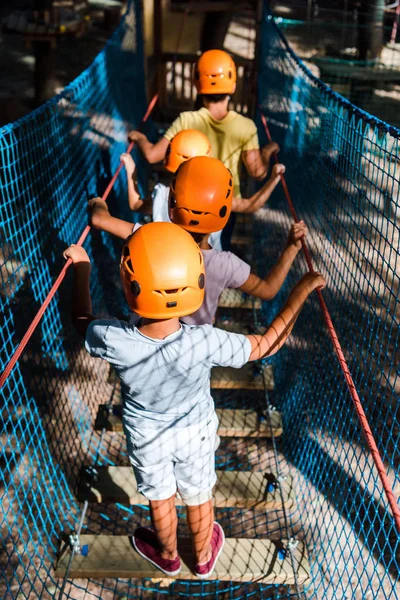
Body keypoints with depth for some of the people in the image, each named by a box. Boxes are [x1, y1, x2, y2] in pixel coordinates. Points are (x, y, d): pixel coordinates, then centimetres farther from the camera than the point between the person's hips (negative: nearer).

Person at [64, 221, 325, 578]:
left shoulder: (113, 342, -36)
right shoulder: (204, 343, -39)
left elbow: (83, 319, -11)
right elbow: (267, 344, -22)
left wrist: (82, 268, 3)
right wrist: (301, 292, -14)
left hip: (145, 435, 1)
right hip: (195, 431, 0)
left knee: (160, 498, 29)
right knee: (199, 497, 28)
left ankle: (168, 556, 59)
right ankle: (204, 557, 57)